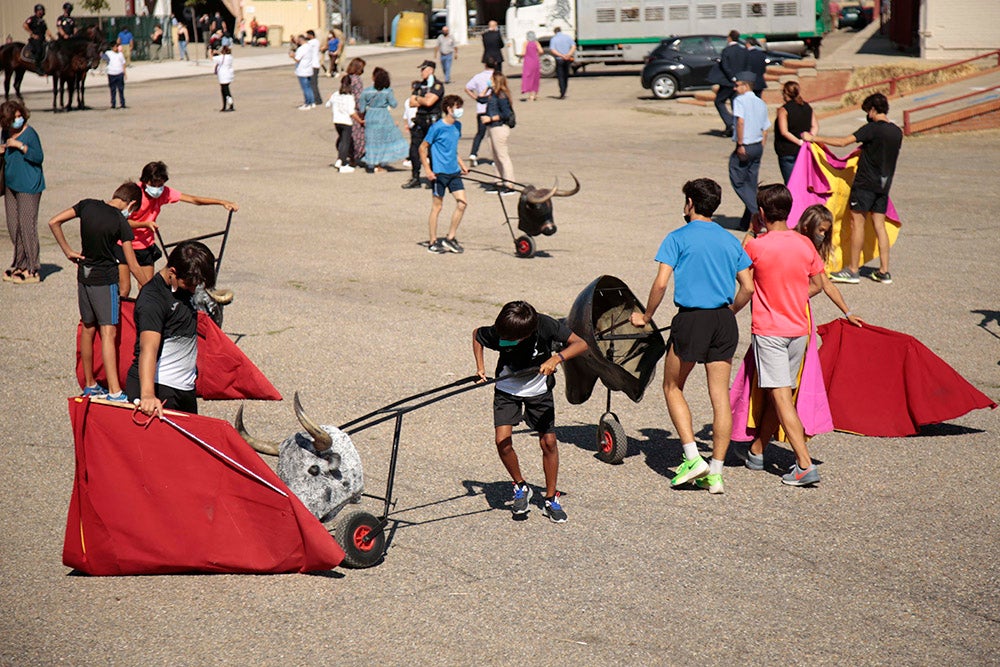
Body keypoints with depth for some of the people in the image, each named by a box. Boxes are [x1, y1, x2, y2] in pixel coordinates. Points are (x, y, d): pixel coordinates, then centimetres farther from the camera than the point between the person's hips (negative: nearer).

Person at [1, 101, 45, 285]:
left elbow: (39, 157, -17)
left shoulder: (29, 133, -12)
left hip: (28, 186, -8)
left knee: (27, 225, -6)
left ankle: (32, 270, 0)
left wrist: (20, 145, -23)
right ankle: (20, 264, 23)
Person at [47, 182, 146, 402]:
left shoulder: (87, 205, 0)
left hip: (83, 275, 6)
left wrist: (68, 251, 7)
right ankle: (114, 391, -16)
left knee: (88, 328, 15)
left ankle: (89, 385, 24)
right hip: (105, 279, -6)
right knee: (108, 332, -10)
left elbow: (54, 222, 1)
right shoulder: (121, 222, -13)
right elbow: (133, 266, -10)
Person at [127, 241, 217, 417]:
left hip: (186, 388, 8)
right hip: (158, 389, -8)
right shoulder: (152, 298, -18)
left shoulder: (184, 288, 8)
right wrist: (147, 395, -43)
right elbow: (148, 348, -31)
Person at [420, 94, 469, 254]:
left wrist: (461, 164, 17)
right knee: (437, 206, 1)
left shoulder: (457, 126, 9)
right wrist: (427, 170, -14)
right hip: (439, 173, -7)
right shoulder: (437, 127, -12)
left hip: (454, 171, 7)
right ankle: (432, 242, 12)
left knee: (462, 202, 0)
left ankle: (450, 239, 11)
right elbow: (423, 148, -9)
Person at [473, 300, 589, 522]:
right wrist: (480, 367, -9)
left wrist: (556, 358, -42)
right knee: (503, 441, -16)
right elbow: (476, 334, -3)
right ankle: (521, 487, 9)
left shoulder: (545, 325, -29)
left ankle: (551, 499, 14)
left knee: (548, 442, -4)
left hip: (539, 390, 0)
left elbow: (581, 344, -26)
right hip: (507, 390, 0)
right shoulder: (497, 333, -26)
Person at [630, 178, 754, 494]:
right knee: (720, 396, 6)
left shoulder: (679, 238, -2)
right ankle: (715, 473, 6)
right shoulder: (731, 240, 11)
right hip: (724, 322, 4)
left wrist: (646, 317, 3)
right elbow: (747, 288, 8)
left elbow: (661, 283, -10)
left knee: (673, 388, 13)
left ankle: (693, 458, 3)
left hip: (691, 318, -4)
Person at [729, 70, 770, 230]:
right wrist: (760, 149, 18)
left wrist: (740, 145, -21)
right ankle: (746, 222, 16)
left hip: (744, 148, -7)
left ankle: (757, 212, -13)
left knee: (738, 181, 1)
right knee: (751, 184, 12)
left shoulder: (740, 100, -8)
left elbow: (740, 122, -23)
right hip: (758, 146, 7)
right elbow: (765, 130, 14)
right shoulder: (761, 103, 14)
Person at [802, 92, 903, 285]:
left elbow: (843, 142, -17)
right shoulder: (897, 132, 7)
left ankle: (852, 270, 2)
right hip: (883, 185, 7)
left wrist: (814, 138, -11)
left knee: (857, 223, 0)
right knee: (879, 226, 9)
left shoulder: (872, 128, -15)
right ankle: (884, 271, 8)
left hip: (865, 183, -7)